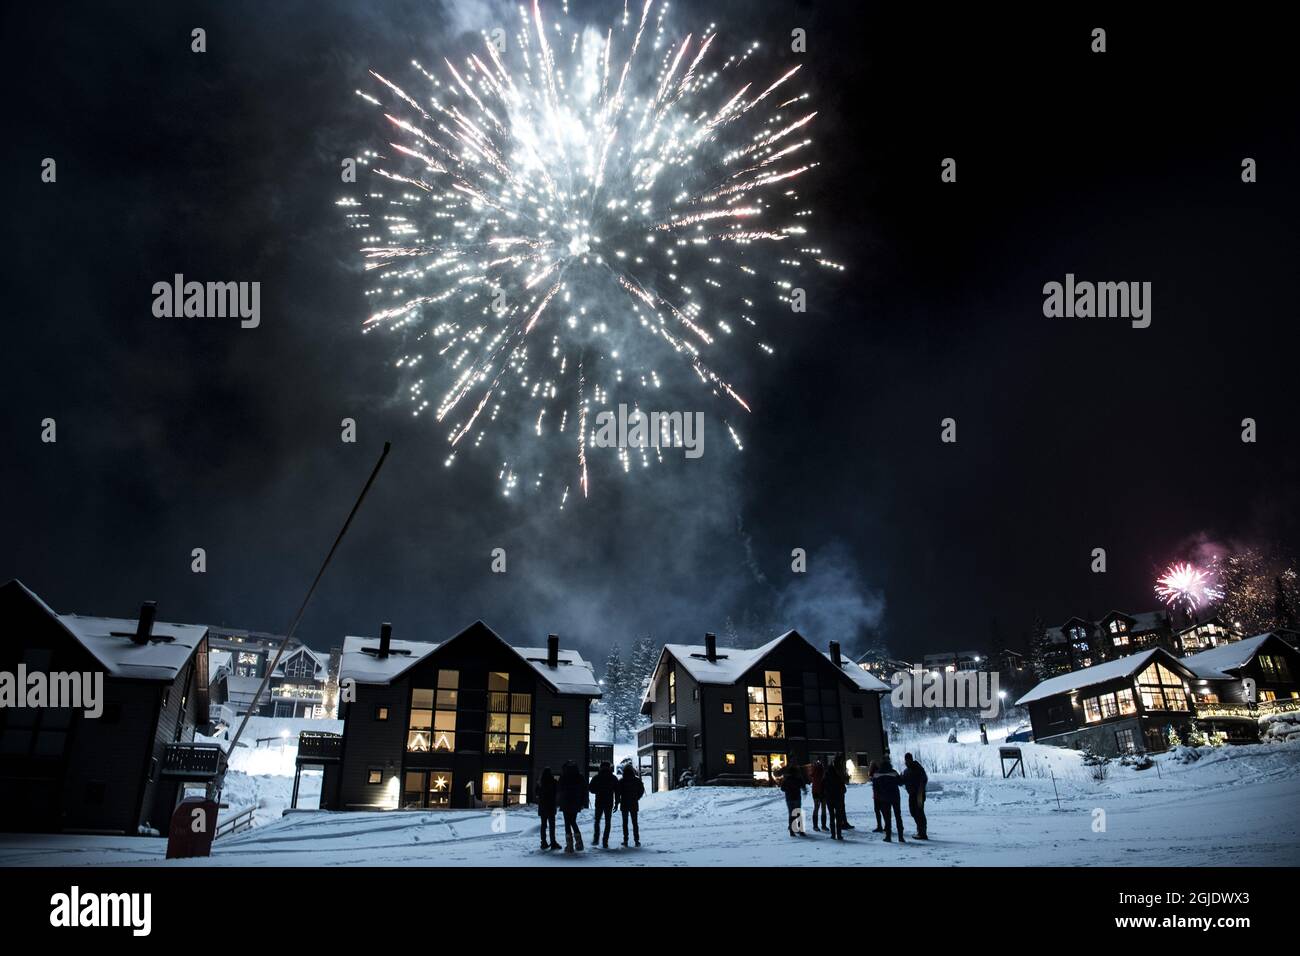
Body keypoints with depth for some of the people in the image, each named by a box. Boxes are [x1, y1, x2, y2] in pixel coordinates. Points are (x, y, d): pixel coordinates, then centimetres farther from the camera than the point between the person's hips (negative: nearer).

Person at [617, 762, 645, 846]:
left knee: (625, 823, 6)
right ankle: (636, 840, 3)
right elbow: (642, 790, 3)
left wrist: (618, 801, 4)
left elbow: (618, 792, -8)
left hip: (624, 804, -2)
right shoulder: (637, 780, -2)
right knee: (635, 822, 8)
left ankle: (625, 840, 3)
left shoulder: (621, 781, -8)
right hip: (634, 804, 2)